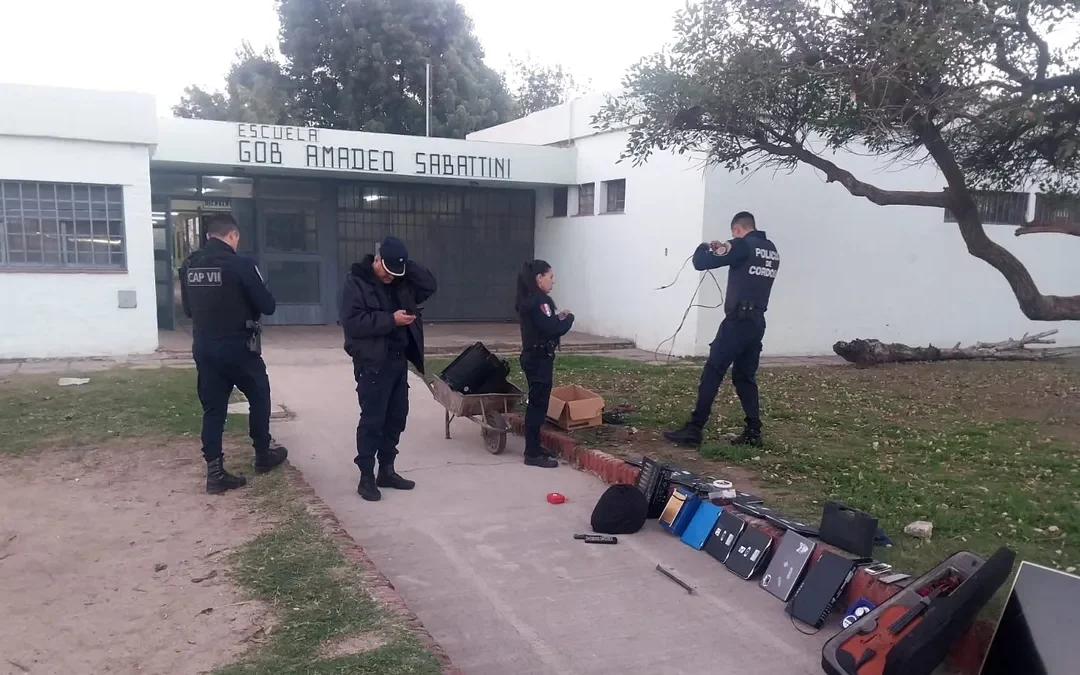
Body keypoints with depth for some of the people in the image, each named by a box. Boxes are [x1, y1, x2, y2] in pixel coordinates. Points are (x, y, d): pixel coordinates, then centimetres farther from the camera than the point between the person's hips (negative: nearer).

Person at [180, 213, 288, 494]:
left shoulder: (189, 265, 4)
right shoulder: (240, 264, -15)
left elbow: (188, 309, 12)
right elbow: (268, 305, -11)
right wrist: (248, 306, 9)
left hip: (203, 347, 5)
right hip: (238, 346, -5)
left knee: (212, 407, 10)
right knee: (259, 396, 16)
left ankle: (215, 472, 9)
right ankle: (263, 454, 27)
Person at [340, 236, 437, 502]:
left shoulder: (401, 281, 10)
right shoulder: (357, 281, -10)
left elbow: (430, 286, 8)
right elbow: (352, 322, -19)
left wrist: (408, 266, -4)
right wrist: (390, 319, -22)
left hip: (399, 359, 7)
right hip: (372, 363, -7)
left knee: (397, 417, 12)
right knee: (372, 420, -3)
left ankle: (386, 471, 24)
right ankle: (366, 477, 7)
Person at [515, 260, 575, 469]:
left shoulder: (528, 300, 11)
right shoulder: (539, 301, -19)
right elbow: (552, 330, -23)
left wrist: (558, 318, 1)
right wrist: (568, 318, -7)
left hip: (533, 356, 10)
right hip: (540, 359, -10)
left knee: (536, 403, 17)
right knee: (538, 404, -4)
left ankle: (533, 447, 26)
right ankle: (533, 454, 2)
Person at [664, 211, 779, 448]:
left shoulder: (742, 245, -8)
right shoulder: (772, 250, 14)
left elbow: (701, 263, -10)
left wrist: (705, 248, 12)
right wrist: (724, 250, 15)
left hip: (738, 320, -8)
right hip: (757, 322, 8)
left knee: (712, 373, -6)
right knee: (746, 376, 14)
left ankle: (694, 430, -7)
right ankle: (753, 431, 11)